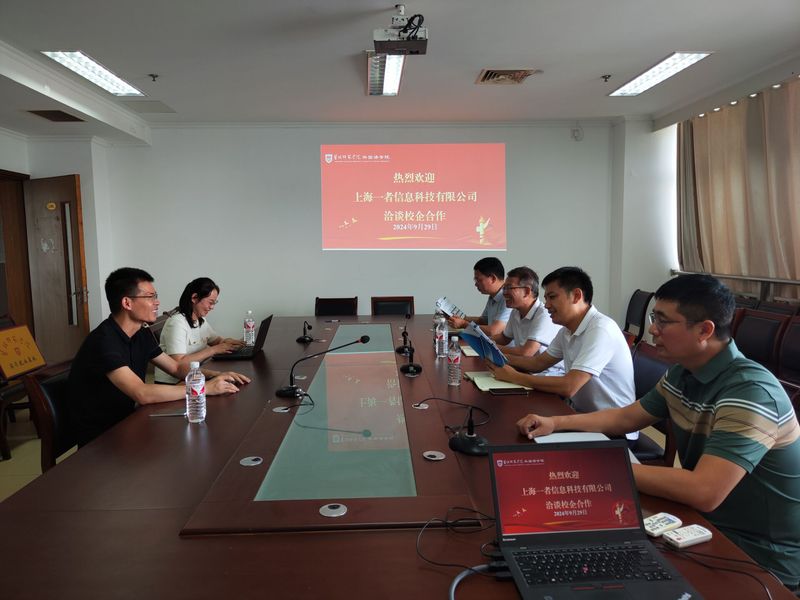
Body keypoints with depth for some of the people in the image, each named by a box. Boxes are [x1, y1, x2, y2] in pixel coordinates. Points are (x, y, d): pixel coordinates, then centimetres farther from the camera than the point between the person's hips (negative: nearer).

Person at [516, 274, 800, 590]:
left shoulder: (749, 391, -29)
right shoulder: (682, 374, -1)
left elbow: (703, 492, -37)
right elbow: (626, 417, 12)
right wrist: (556, 422, 1)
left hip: (760, 557, -7)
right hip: (707, 524, 7)